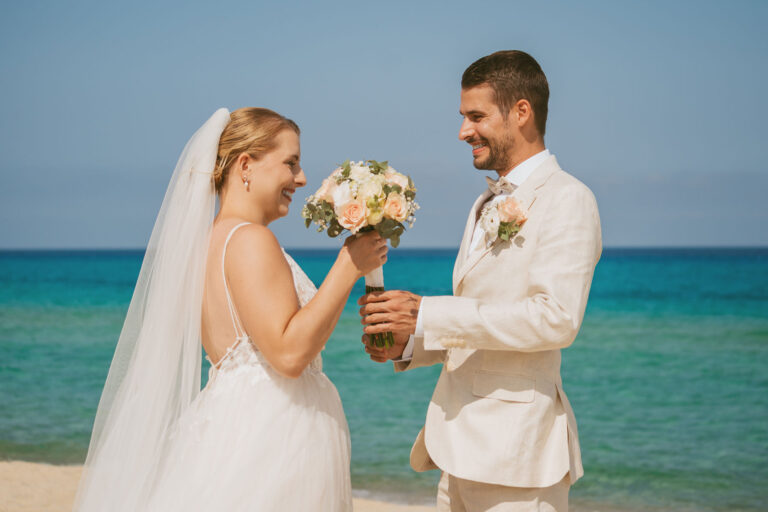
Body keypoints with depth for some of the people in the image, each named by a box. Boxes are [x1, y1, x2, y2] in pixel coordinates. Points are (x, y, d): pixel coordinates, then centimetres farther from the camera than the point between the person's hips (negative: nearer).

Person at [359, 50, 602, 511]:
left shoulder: (567, 200, -9)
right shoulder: (488, 205, 19)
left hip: (516, 449, -8)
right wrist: (408, 343, 4)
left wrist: (429, 316, -20)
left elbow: (555, 319, -21)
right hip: (463, 445, 8)